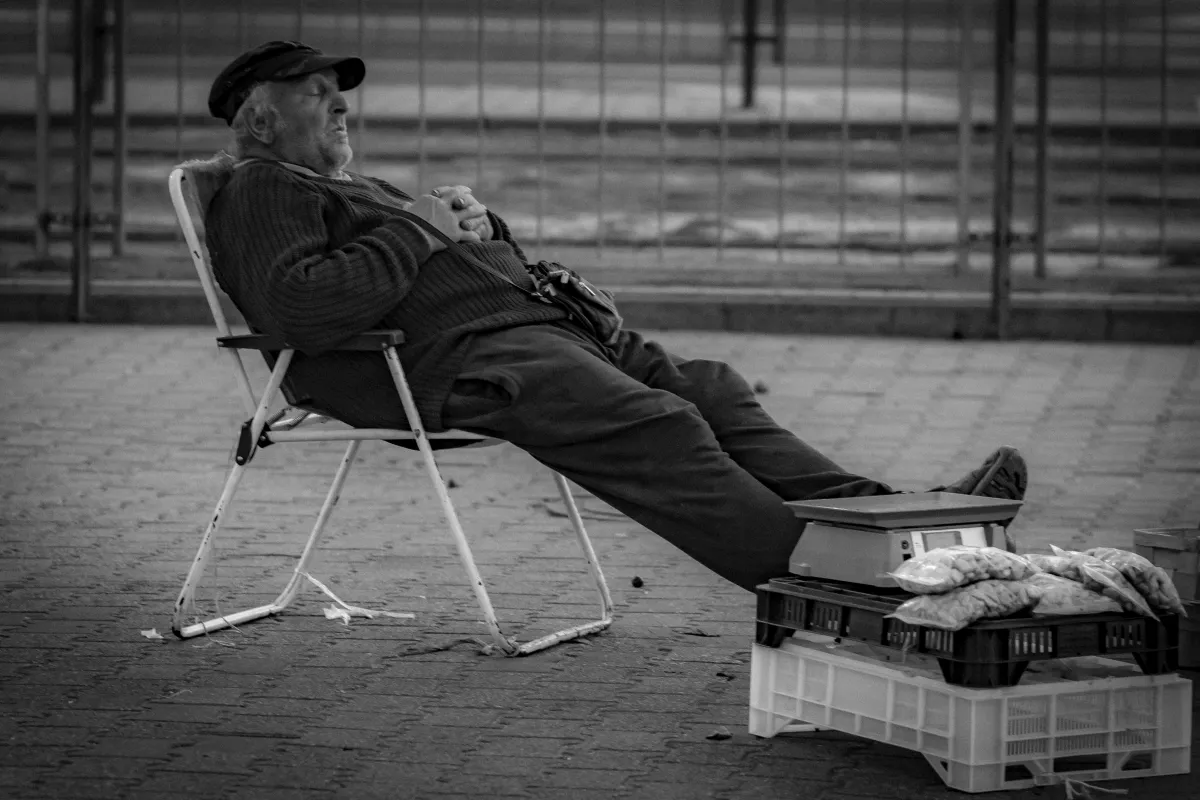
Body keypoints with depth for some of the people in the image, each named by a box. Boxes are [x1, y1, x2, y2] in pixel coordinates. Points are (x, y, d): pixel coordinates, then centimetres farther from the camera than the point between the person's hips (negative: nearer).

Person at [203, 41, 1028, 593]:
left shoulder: (352, 188, 34)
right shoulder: (261, 194, 3)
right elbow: (304, 309, -18)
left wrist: (475, 222, 8)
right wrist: (418, 230, -8)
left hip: (532, 321, 10)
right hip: (458, 360, -10)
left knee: (709, 389, -5)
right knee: (656, 428, -27)